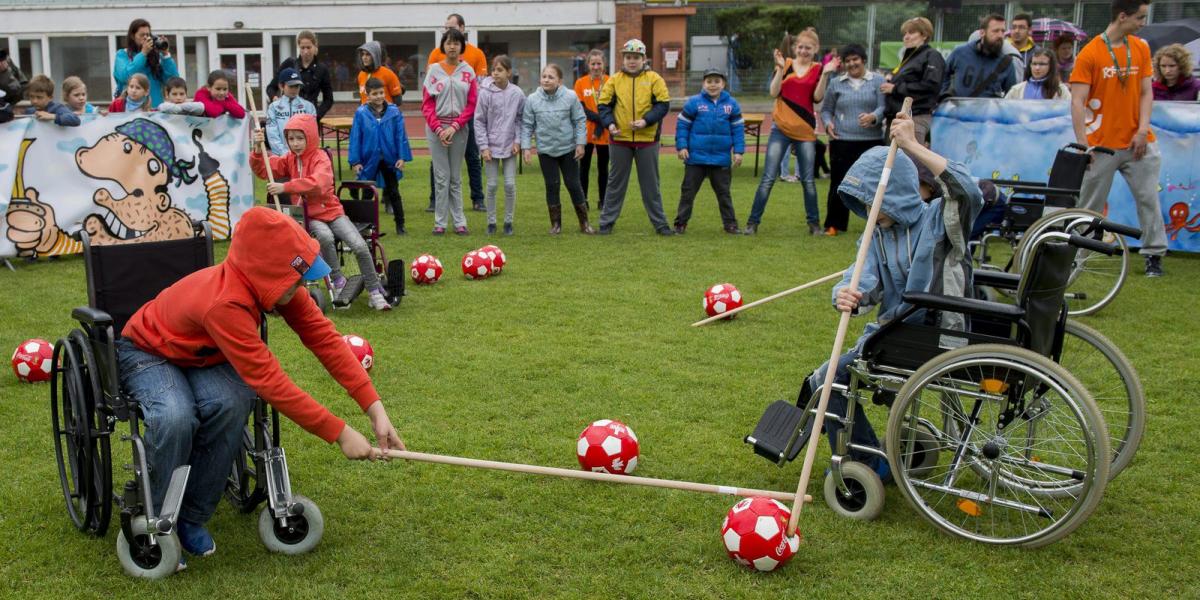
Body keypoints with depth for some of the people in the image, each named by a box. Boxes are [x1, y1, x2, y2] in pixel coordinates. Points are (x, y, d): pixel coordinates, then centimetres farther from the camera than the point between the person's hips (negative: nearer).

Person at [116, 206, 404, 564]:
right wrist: (340, 434, -37)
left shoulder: (279, 284, -21)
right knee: (176, 419, -35)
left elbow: (324, 338, -19)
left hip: (200, 353, 6)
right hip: (148, 351, -6)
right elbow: (271, 383, -41)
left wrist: (375, 408, -26)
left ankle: (192, 517, -8)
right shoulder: (225, 303, -41)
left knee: (231, 403, -27)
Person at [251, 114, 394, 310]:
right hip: (309, 217, 2)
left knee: (360, 247, -20)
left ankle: (374, 292, -5)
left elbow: (318, 183, -28)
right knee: (325, 237, -35)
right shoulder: (289, 160, 8)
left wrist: (286, 187, -33)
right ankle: (337, 281, -18)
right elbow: (261, 169, 3)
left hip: (331, 211, -2)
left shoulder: (320, 157, -8)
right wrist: (258, 148, -15)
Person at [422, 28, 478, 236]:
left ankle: (459, 222, 10)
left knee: (456, 177, 7)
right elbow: (426, 103, 1)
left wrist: (454, 127, -9)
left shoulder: (468, 72, 4)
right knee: (441, 176, -1)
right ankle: (440, 222, 4)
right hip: (436, 128, -1)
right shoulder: (434, 70, 3)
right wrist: (438, 128, -10)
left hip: (459, 128, 1)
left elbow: (471, 104, 1)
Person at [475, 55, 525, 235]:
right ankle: (491, 222, 16)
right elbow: (479, 121, -5)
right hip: (492, 146, -1)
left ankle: (508, 221, 15)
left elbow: (520, 119, 5)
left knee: (510, 185, 2)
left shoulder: (517, 94, -5)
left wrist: (517, 141, -4)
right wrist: (484, 146, -9)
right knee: (492, 185, 4)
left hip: (510, 146, 1)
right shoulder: (486, 93, -8)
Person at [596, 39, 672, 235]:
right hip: (620, 139, 1)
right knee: (616, 183, 9)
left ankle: (660, 223, 15)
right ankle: (606, 222, 16)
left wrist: (646, 121, -17)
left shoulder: (654, 79, 0)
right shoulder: (614, 80, 4)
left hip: (647, 139, -1)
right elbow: (603, 104, 3)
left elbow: (663, 104, -5)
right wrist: (609, 123, -14)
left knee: (651, 184, 7)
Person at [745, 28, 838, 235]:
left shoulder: (818, 69, 5)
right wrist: (781, 69, -15)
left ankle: (814, 223, 19)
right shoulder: (785, 64, 4)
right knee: (768, 178, -3)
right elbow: (774, 93, -6)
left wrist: (826, 74, -14)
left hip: (806, 130, 1)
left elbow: (817, 98, -7)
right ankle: (753, 222, 3)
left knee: (808, 180, 6)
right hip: (781, 127, -1)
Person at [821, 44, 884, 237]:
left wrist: (874, 116, -23)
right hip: (842, 141, 1)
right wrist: (828, 123, -2)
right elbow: (826, 109, 18)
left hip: (871, 141, -1)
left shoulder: (877, 81, 6)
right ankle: (834, 224, 12)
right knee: (839, 183, 0)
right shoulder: (836, 83, 12)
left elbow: (884, 107, -2)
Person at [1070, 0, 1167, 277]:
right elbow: (1077, 102, -10)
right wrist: (1083, 144, -17)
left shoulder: (1141, 48, 7)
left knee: (1149, 198, 2)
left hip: (1137, 142, 4)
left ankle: (1154, 255, 10)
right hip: (1103, 145, -4)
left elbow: (1146, 92, 8)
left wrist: (1143, 130, -5)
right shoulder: (1089, 54, -8)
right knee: (1089, 205, 2)